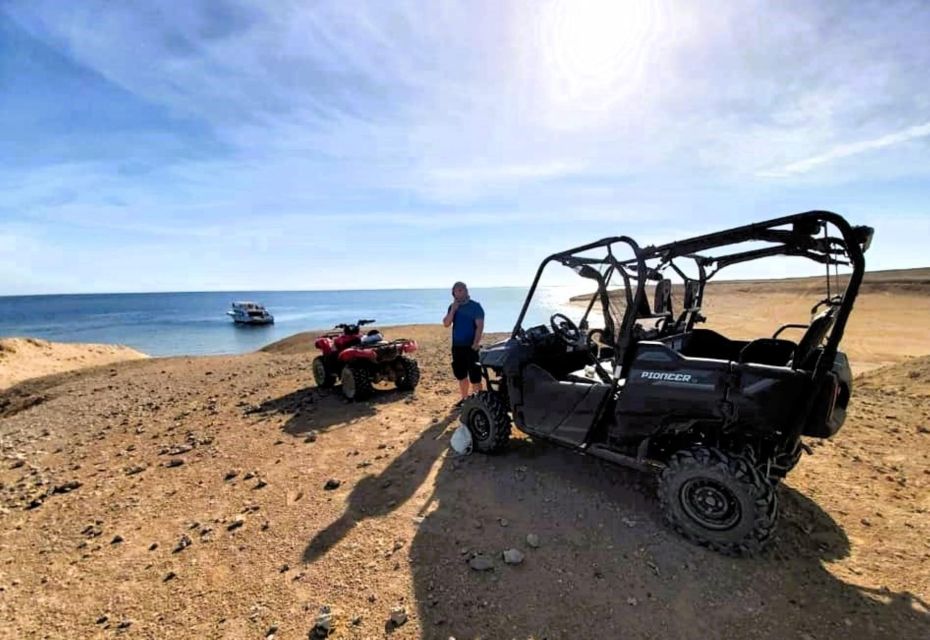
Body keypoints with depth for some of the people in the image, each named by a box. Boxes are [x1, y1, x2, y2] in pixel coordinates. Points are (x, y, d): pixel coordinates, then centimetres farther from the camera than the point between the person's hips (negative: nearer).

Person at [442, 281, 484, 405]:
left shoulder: (475, 306, -7)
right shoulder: (453, 307, 9)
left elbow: (480, 326, -12)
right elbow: (446, 324, 0)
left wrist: (475, 344, -20)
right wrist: (453, 310, -11)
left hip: (470, 346, -6)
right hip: (457, 346, 6)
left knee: (475, 376, -4)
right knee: (460, 374, 13)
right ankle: (464, 398, 26)